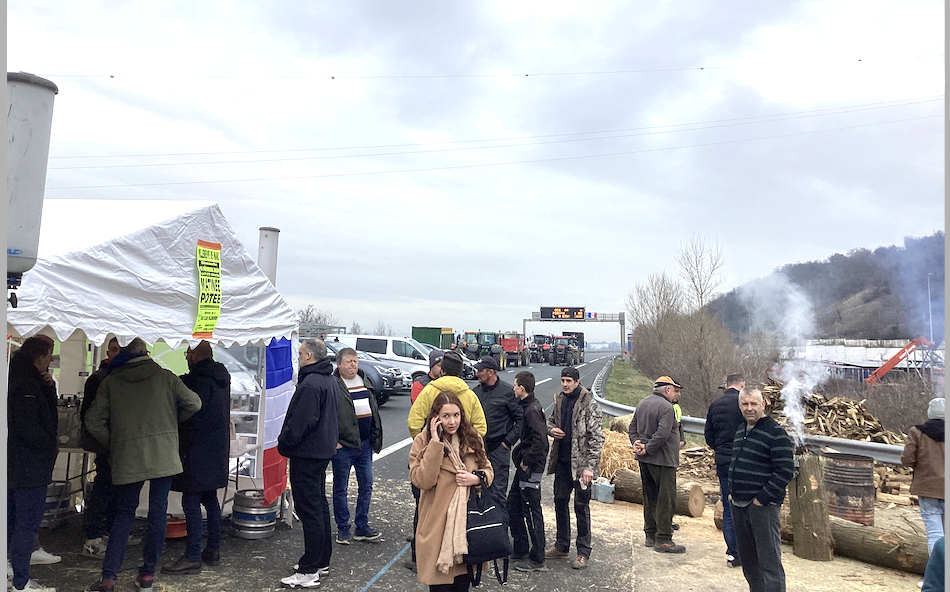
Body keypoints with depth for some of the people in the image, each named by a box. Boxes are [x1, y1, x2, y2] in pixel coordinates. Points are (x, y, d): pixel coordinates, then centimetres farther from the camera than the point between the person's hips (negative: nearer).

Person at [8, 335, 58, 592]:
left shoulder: (31, 382, 11)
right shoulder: (26, 385, -20)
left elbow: (48, 416, 12)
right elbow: (29, 428, -25)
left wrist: (49, 387, -1)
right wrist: (51, 446, -10)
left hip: (17, 465, 11)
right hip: (30, 468, -11)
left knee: (12, 520, 21)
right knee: (28, 524, -2)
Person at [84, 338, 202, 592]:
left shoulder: (111, 382, 4)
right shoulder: (165, 376, 2)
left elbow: (93, 421, 2)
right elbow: (193, 404, 2)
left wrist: (113, 444, 15)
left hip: (127, 458, 1)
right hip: (163, 455, -1)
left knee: (124, 514, 13)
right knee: (158, 512, 9)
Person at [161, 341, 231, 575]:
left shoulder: (199, 380, -17)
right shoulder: (221, 378, 12)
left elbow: (192, 417, -19)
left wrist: (182, 448, -9)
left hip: (198, 450, -10)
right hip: (217, 449, 10)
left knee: (191, 501, -4)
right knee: (210, 498, 16)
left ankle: (193, 557, 0)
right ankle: (213, 550, 24)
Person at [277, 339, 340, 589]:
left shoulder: (310, 384, -21)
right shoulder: (332, 381, 11)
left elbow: (300, 421, -25)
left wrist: (284, 443, -10)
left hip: (306, 455, -10)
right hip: (323, 450, 10)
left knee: (309, 510, -5)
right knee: (320, 505, 17)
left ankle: (309, 571, 1)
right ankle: (322, 561, 28)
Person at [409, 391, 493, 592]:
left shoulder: (473, 438, 2)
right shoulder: (422, 441, -9)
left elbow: (488, 470, 12)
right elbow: (423, 481, -20)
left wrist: (477, 478, -11)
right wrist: (435, 443, -23)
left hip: (468, 521, 4)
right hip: (438, 524, -3)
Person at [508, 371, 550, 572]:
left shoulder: (533, 410, -19)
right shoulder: (526, 406, 11)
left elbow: (540, 441, -29)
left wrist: (526, 461, -20)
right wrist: (521, 456, 11)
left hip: (530, 468, -10)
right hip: (524, 467, 10)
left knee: (532, 511, -1)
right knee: (512, 505, 17)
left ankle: (537, 560, 10)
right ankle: (521, 549, 30)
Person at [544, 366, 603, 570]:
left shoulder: (589, 404, -14)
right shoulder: (559, 399, 7)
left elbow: (597, 437, -15)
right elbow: (550, 421, 22)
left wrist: (589, 466, -19)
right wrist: (551, 429, -3)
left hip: (581, 463, -7)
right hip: (562, 461, 7)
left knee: (581, 506, 1)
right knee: (560, 502, 15)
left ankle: (583, 552, 14)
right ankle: (562, 547, 29)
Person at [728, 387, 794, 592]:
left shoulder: (776, 433, -12)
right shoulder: (740, 431, 13)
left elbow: (785, 471, -18)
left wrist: (762, 499, -18)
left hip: (763, 506, -8)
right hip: (739, 505, 8)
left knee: (769, 561, -3)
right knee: (747, 559, 18)